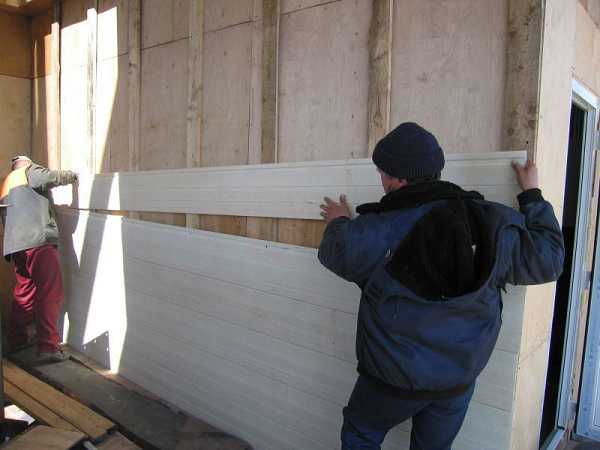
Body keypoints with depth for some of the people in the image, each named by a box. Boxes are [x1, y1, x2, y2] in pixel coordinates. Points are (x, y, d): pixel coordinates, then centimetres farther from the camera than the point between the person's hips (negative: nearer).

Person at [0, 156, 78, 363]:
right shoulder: (29, 172, 7)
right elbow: (52, 177, -12)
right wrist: (72, 175, 5)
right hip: (38, 241, -9)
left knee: (25, 292, 21)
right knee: (51, 293, -9)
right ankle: (48, 346, -12)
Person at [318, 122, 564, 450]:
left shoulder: (375, 231, -21)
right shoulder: (494, 224, -14)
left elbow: (334, 253, 0)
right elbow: (549, 259, 2)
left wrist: (338, 223, 23)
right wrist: (532, 195, 14)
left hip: (395, 377, -3)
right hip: (460, 376, 4)